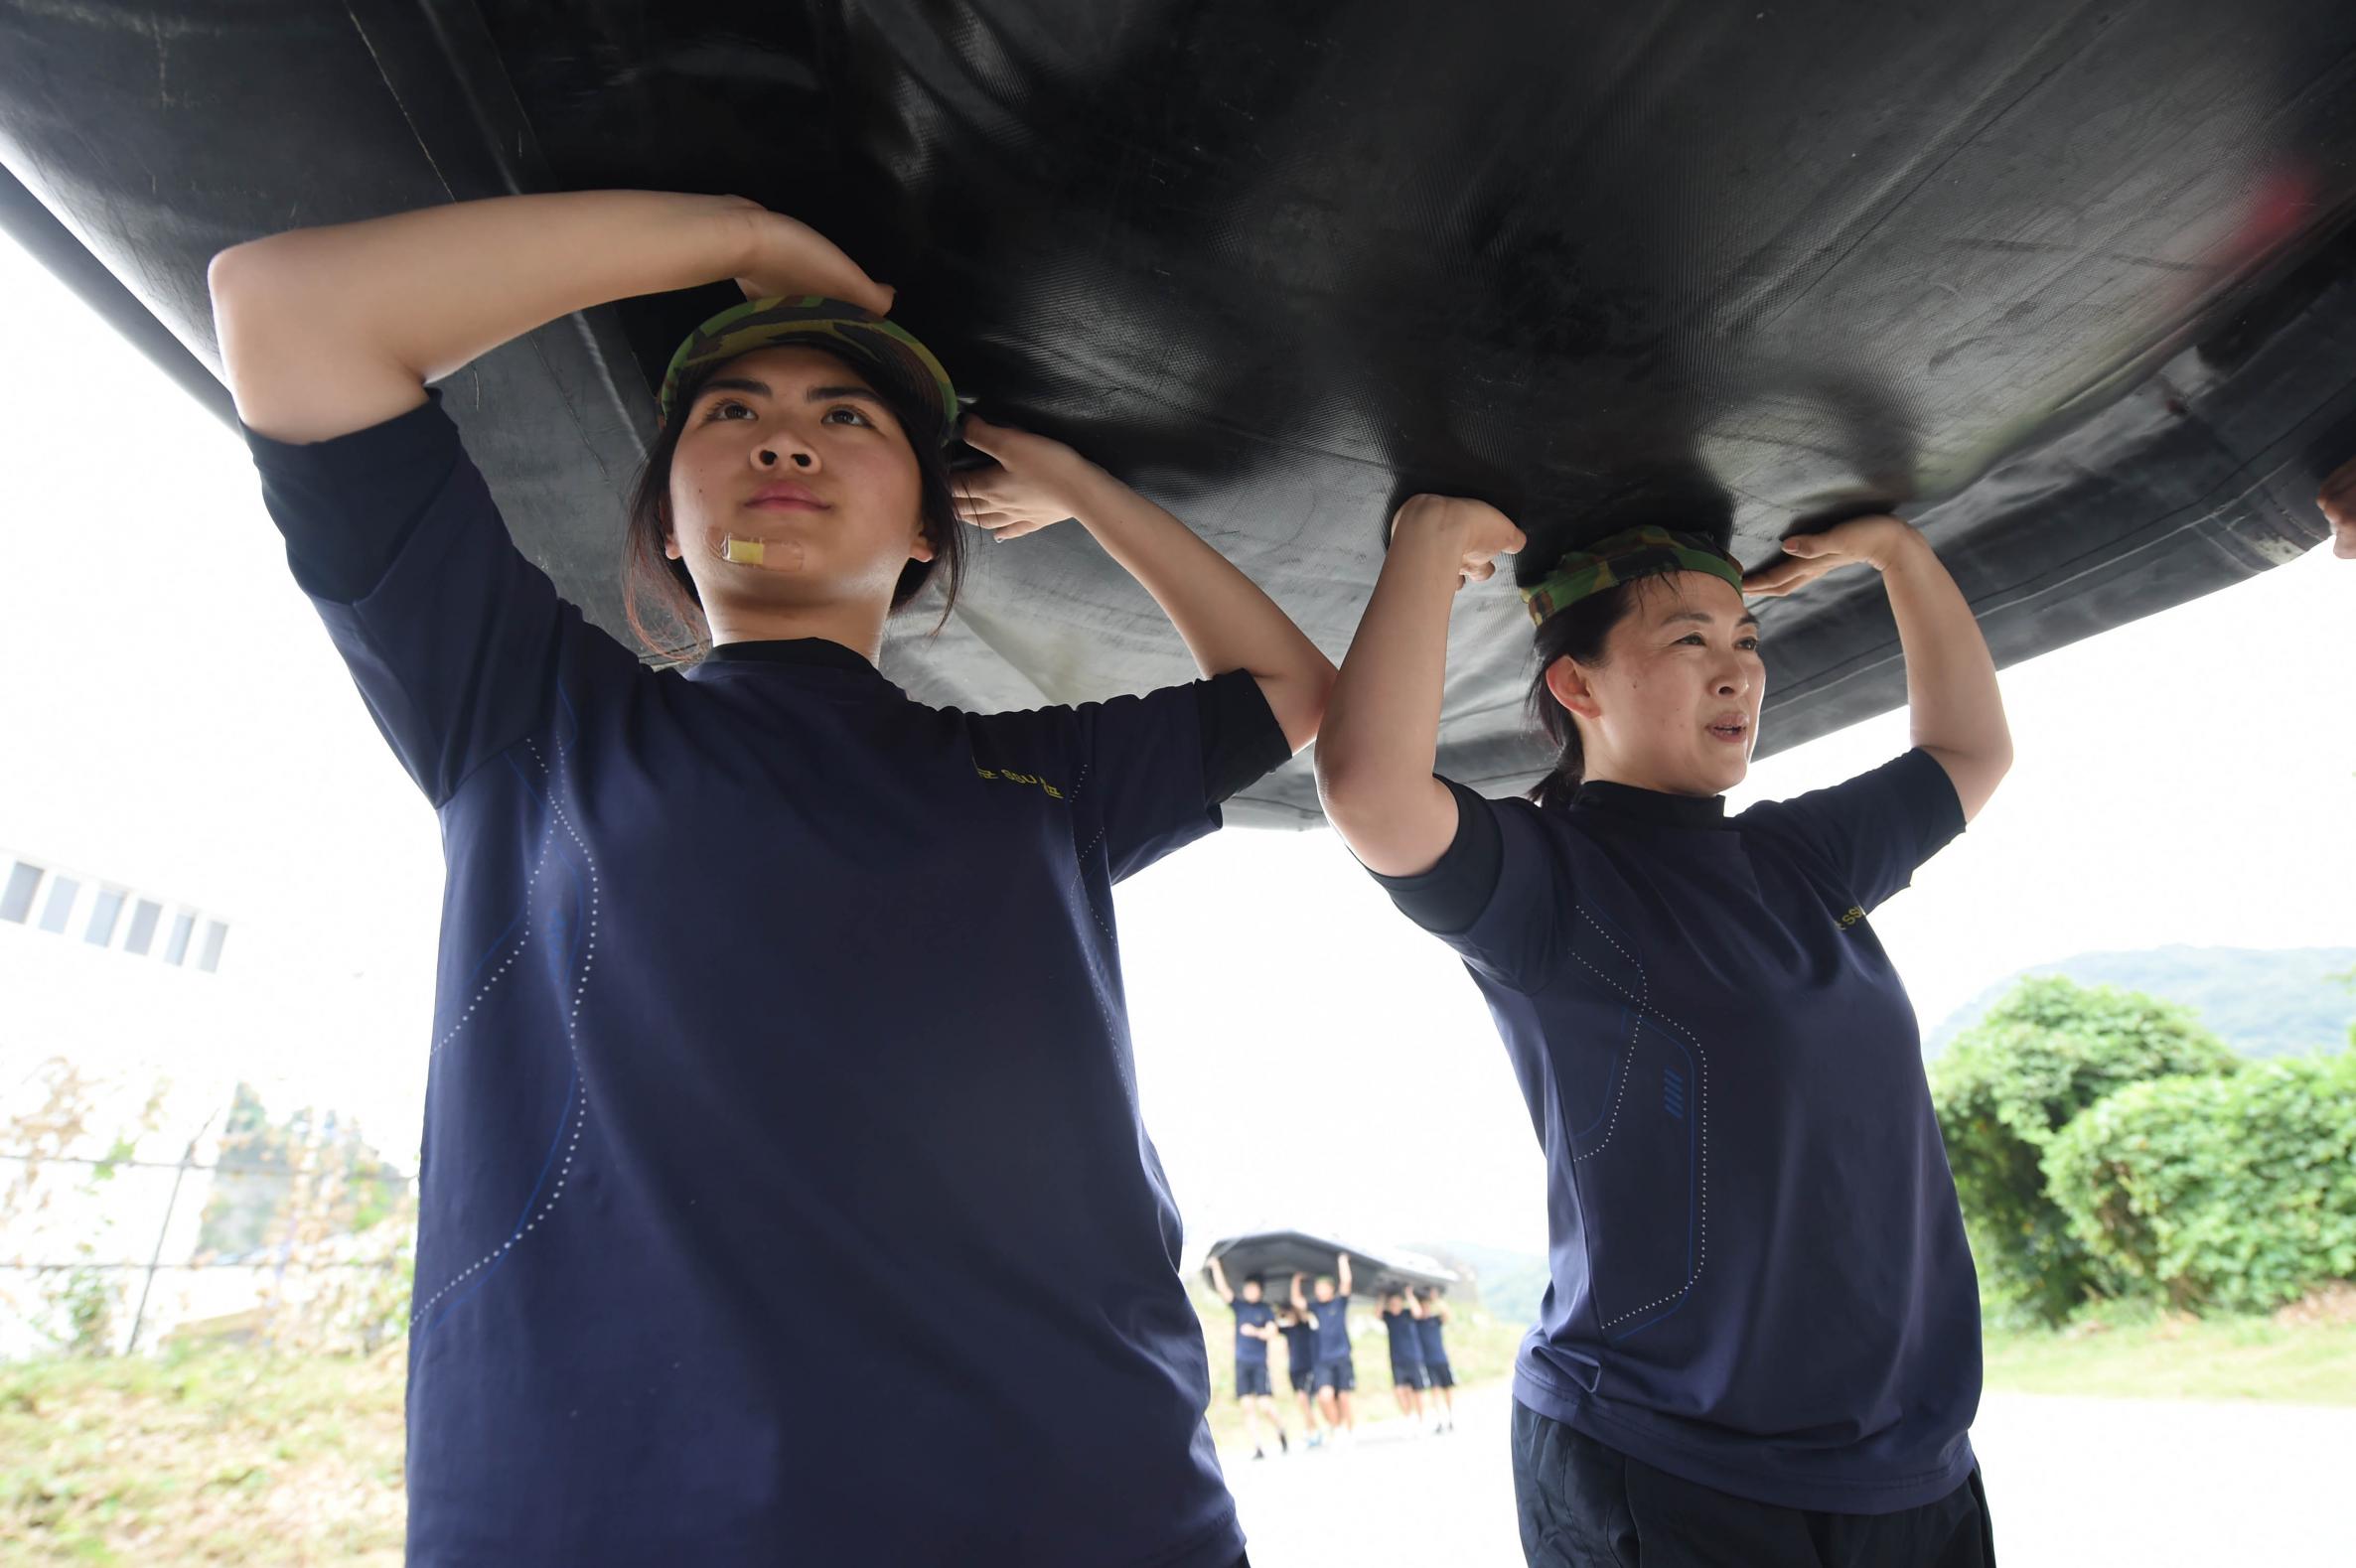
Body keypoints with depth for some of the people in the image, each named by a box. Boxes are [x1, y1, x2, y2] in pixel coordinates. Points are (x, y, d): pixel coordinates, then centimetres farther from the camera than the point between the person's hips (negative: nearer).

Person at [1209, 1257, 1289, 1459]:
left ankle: (1282, 1434, 19)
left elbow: (1272, 1334, -5)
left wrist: (1255, 1331, -20)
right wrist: (1216, 1267, -10)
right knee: (1248, 1406, -2)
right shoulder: (1239, 1307, 9)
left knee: (1266, 1406, -8)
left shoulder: (1266, 1310, 3)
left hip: (1260, 1363, -3)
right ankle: (1257, 1448, 3)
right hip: (1241, 1363, 3)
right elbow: (1222, 1289, -1)